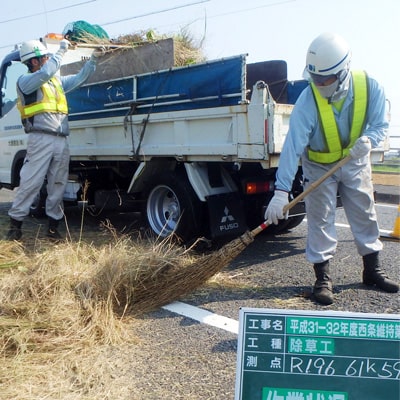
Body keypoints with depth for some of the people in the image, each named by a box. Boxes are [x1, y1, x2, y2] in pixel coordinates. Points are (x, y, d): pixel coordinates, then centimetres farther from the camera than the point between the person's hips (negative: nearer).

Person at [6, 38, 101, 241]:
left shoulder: (56, 80, 22)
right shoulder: (25, 81, 0)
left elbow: (79, 78, 31)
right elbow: (45, 73, -19)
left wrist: (93, 59, 22)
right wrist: (62, 50, -11)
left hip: (61, 141, 7)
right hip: (41, 139, -7)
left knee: (58, 185, 6)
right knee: (30, 182, -7)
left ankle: (53, 226, 13)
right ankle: (15, 222, 2)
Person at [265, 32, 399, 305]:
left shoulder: (371, 88, -21)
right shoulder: (308, 100, -29)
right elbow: (293, 146, -34)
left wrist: (368, 139, -33)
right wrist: (281, 191, -39)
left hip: (356, 163, 3)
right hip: (319, 165, -3)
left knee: (365, 216, 11)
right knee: (320, 221, -3)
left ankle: (372, 270, 28)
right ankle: (323, 278, 10)